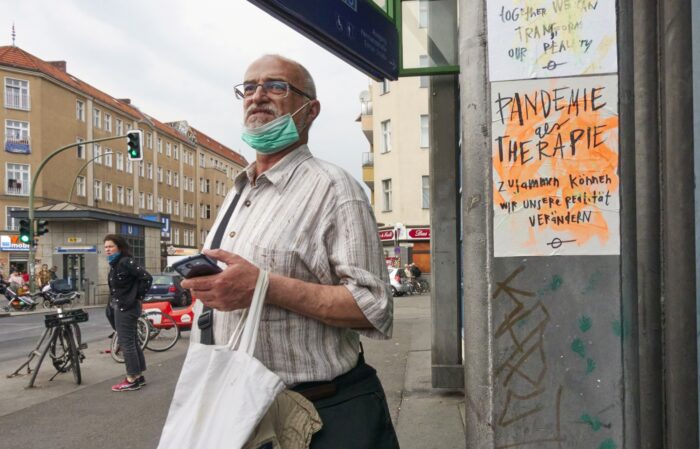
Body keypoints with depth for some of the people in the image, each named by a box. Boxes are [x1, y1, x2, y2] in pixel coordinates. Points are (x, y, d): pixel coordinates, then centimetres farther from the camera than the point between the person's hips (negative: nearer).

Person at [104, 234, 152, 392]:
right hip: (118, 307, 10)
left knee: (126, 343, -5)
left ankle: (132, 380, 1)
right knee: (132, 341, 13)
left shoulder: (126, 262, -16)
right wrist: (111, 306, 7)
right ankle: (139, 376, 20)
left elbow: (147, 278, -23)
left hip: (126, 307, -10)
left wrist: (138, 297, -16)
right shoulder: (114, 264, 13)